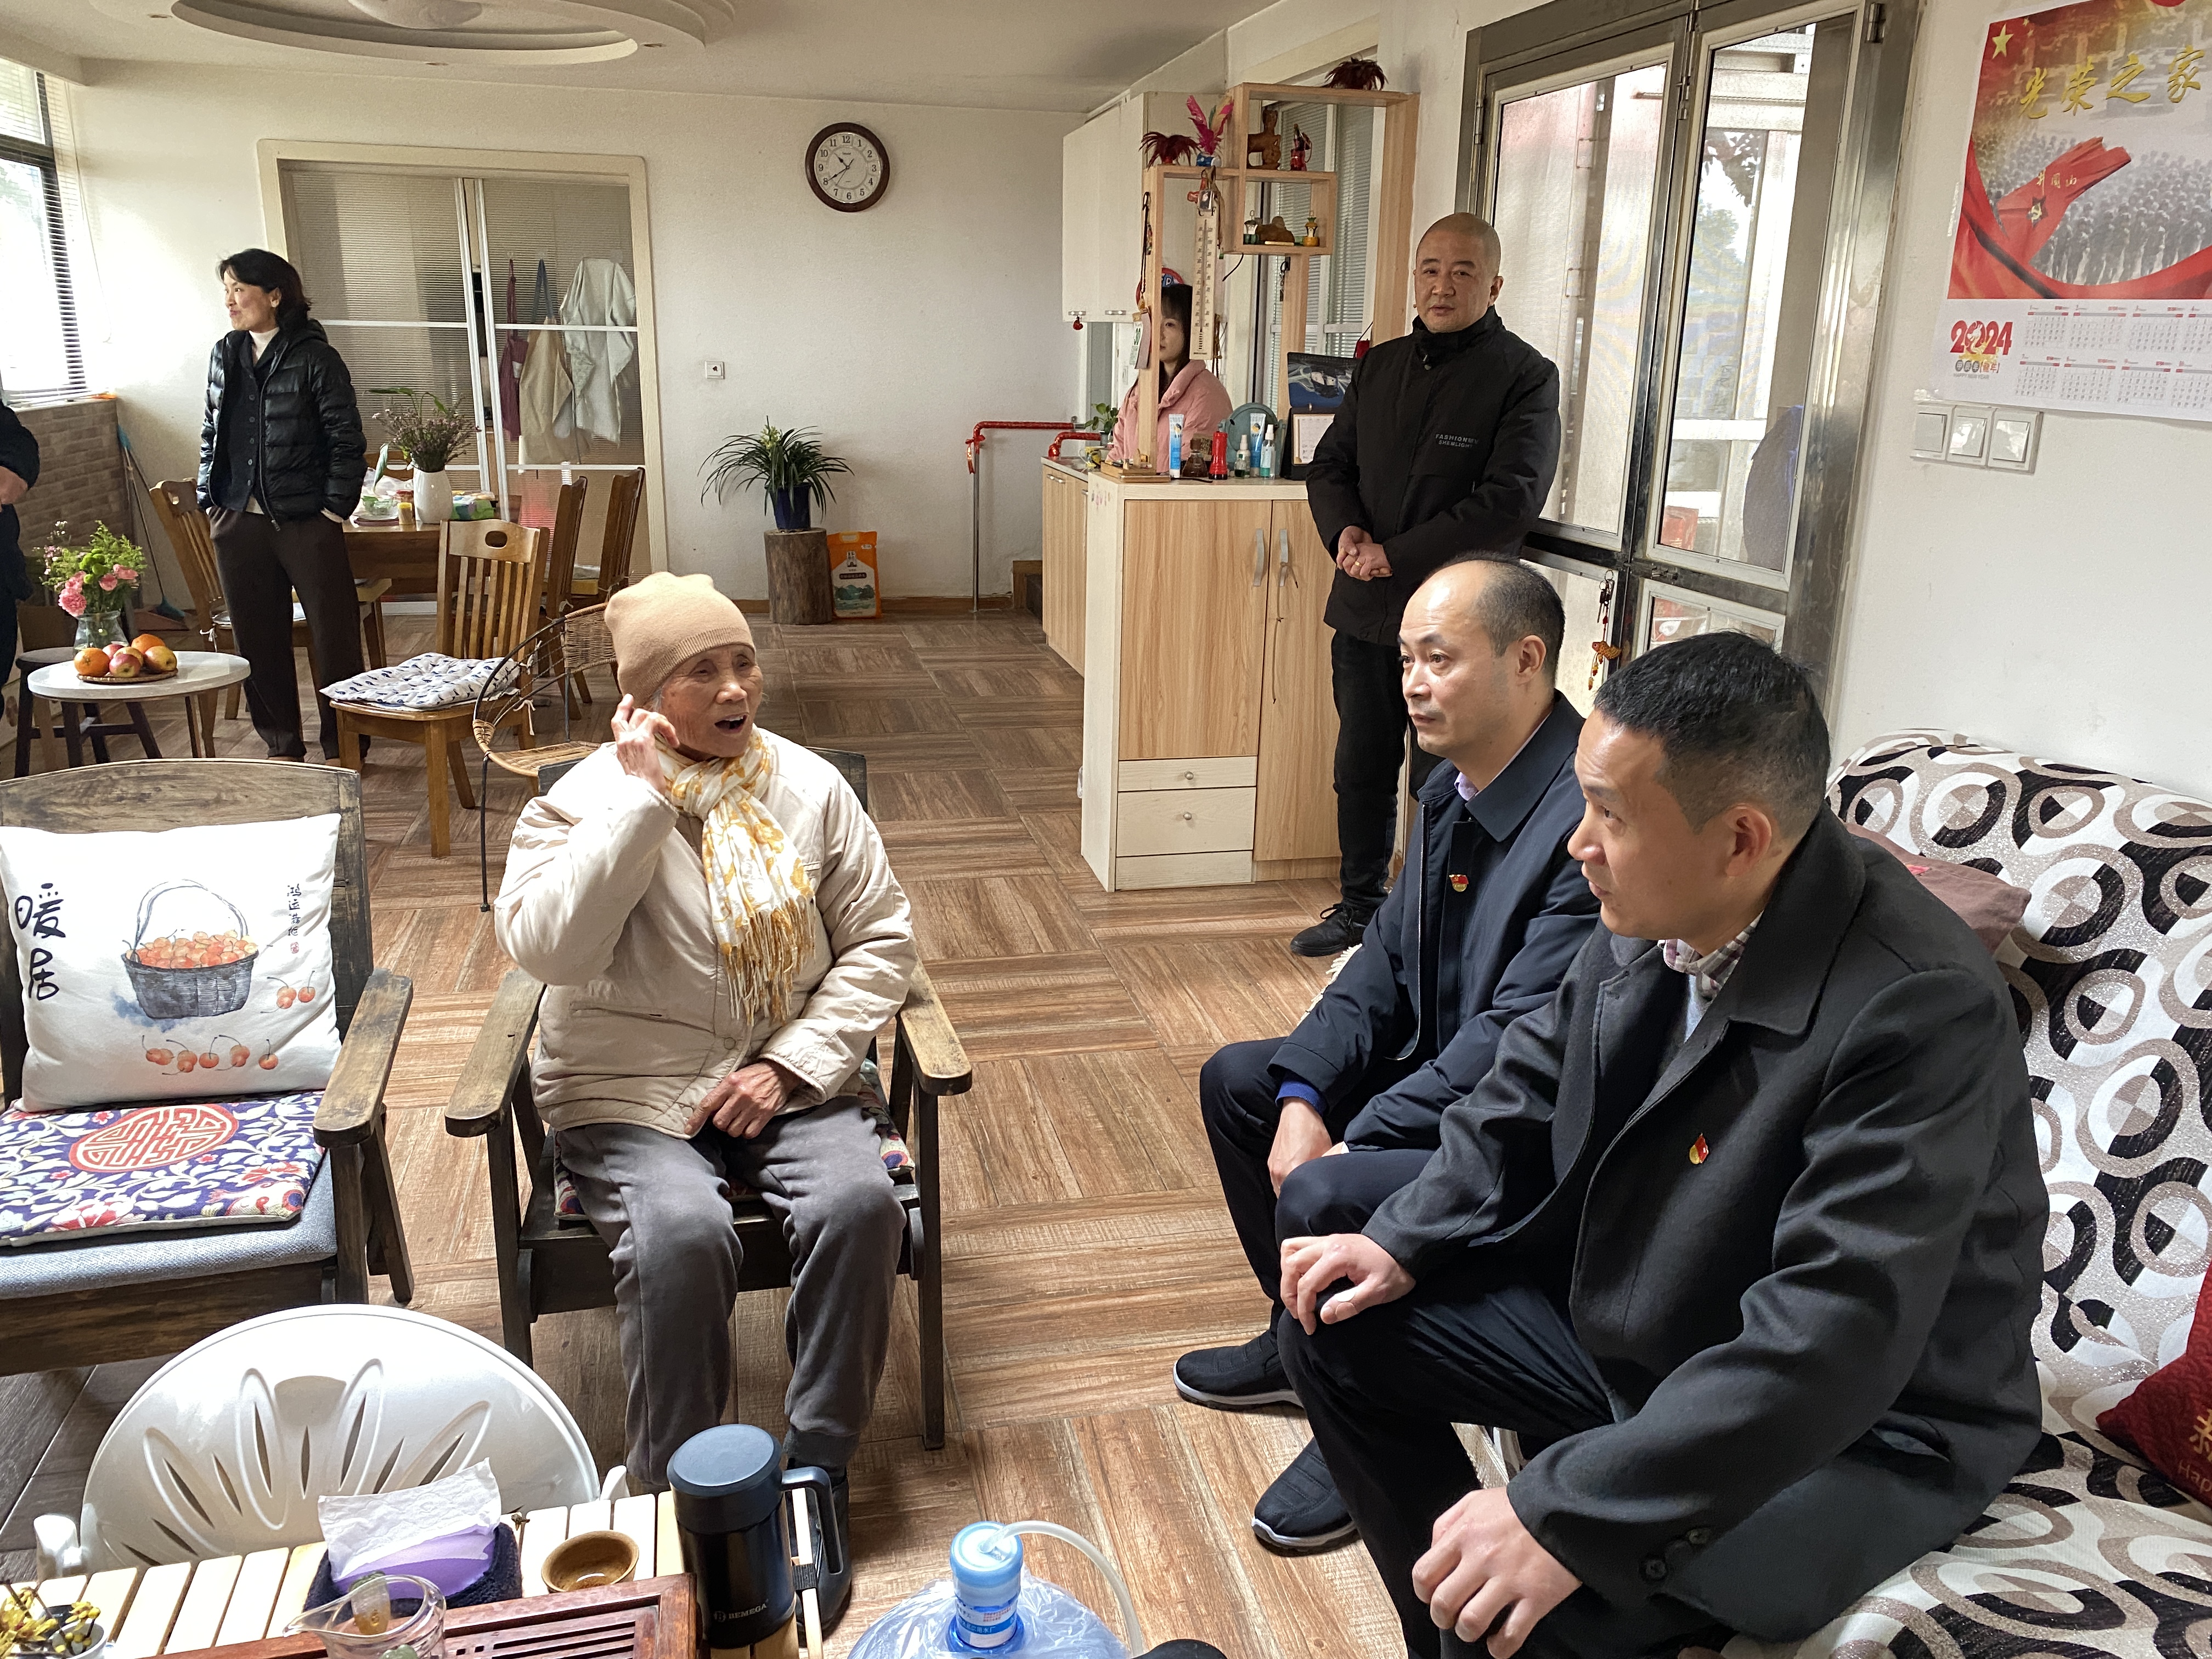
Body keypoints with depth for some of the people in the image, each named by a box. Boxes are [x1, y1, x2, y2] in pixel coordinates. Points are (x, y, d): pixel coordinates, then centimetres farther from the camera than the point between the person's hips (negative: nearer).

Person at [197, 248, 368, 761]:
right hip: (238, 523, 6)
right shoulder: (224, 356, 11)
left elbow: (347, 440, -7)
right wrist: (210, 501, 10)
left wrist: (335, 508, -10)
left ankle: (342, 747, 13)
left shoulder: (314, 358, -6)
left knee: (334, 638, 1)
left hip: (307, 523, -5)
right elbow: (211, 434, 17)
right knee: (258, 639, 10)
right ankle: (282, 746, 22)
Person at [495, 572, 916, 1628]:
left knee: (859, 1202, -26)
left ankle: (818, 1473, -9)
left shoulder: (808, 786, 3)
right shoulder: (584, 800, -4)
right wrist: (644, 796, -21)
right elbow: (545, 947, -22)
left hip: (786, 1083, 2)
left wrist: (793, 1064, -9)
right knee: (681, 1233, -31)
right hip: (631, 1095, -2)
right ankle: (674, 1491, -9)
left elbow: (881, 938, 3)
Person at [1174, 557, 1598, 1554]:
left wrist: (1349, 1142, -24)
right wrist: (1304, 1096, -6)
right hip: (1441, 1074, 10)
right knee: (1237, 1081, 13)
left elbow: (1518, 1043, -29)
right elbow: (1386, 960, 7)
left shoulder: (1591, 817, -27)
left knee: (1325, 1193, -28)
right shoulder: (1456, 785, 3)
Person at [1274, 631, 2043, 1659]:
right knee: (1336, 1327, 5)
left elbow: (1833, 1337, -35)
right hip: (1619, 1318, 8)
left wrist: (1567, 1512, -38)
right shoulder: (1648, 912, -8)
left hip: (1853, 1430, -7)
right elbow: (1531, 1091, 7)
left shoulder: (1921, 1008, -30)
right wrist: (1403, 1241, -5)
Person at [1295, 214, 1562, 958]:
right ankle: (1360, 905, 32)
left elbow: (1510, 500, -17)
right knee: (1362, 770, 16)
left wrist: (1397, 556, -18)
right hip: (1363, 610, 6)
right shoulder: (1381, 366, 12)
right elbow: (1328, 464, 13)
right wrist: (1346, 533, -9)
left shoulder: (1524, 376, -7)